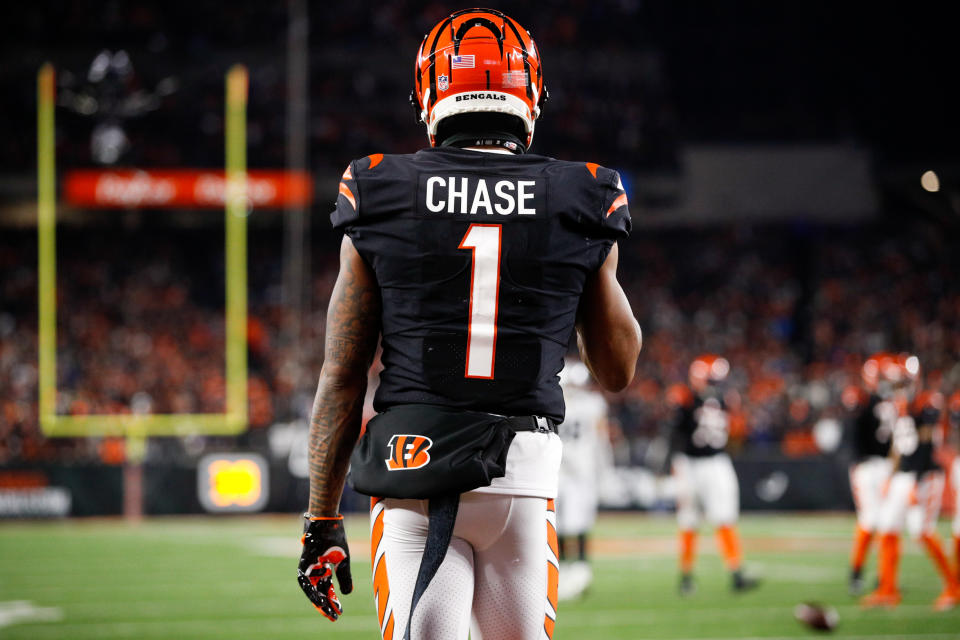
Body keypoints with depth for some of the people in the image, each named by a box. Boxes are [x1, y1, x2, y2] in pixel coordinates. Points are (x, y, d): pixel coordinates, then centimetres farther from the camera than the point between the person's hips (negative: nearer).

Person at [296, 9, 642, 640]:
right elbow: (619, 370, 13)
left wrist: (323, 520, 7)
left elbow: (342, 377, 1)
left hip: (413, 467, -1)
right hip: (525, 481, 1)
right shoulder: (581, 200, 2)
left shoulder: (380, 198, 0)